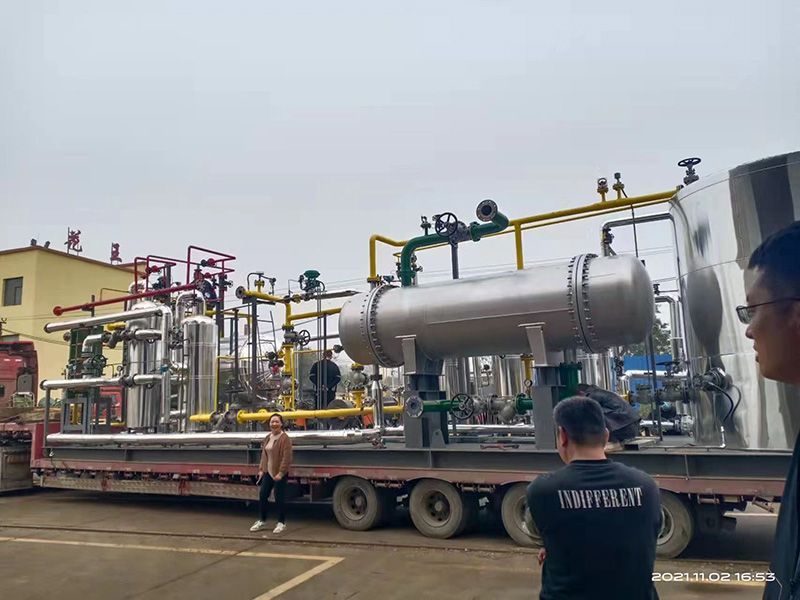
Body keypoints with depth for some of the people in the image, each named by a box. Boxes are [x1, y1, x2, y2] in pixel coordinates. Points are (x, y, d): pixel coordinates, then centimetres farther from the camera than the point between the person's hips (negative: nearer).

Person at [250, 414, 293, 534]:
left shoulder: (285, 438, -14)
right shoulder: (267, 438, 11)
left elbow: (286, 457, -18)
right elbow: (264, 455, 16)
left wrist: (281, 472, -22)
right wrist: (261, 469, 11)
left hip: (279, 473, -7)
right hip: (268, 472, 7)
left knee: (279, 498, 1)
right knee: (262, 495, 10)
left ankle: (281, 523, 15)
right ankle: (262, 521, 25)